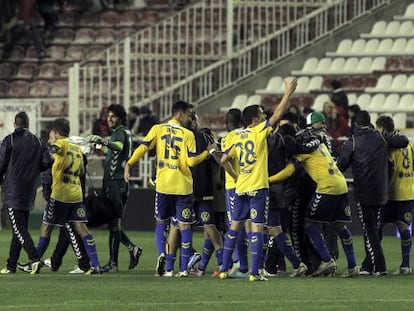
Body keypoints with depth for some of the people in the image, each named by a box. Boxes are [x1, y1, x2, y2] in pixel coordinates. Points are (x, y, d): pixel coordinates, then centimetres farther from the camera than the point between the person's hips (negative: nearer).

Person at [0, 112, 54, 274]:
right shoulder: (38, 142, 7)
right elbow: (49, 162, 0)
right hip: (29, 193, 5)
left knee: (19, 228, -8)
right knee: (19, 228, 12)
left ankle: (34, 259, -24)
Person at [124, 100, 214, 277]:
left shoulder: (158, 129, 2)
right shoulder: (188, 135, -4)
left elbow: (143, 148, -8)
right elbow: (191, 161, -8)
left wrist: (129, 164, -5)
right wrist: (206, 153, 7)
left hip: (163, 184, 2)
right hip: (183, 186, -2)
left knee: (161, 222, 18)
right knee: (184, 226, 3)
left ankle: (162, 254, -5)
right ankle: (184, 268, 0)